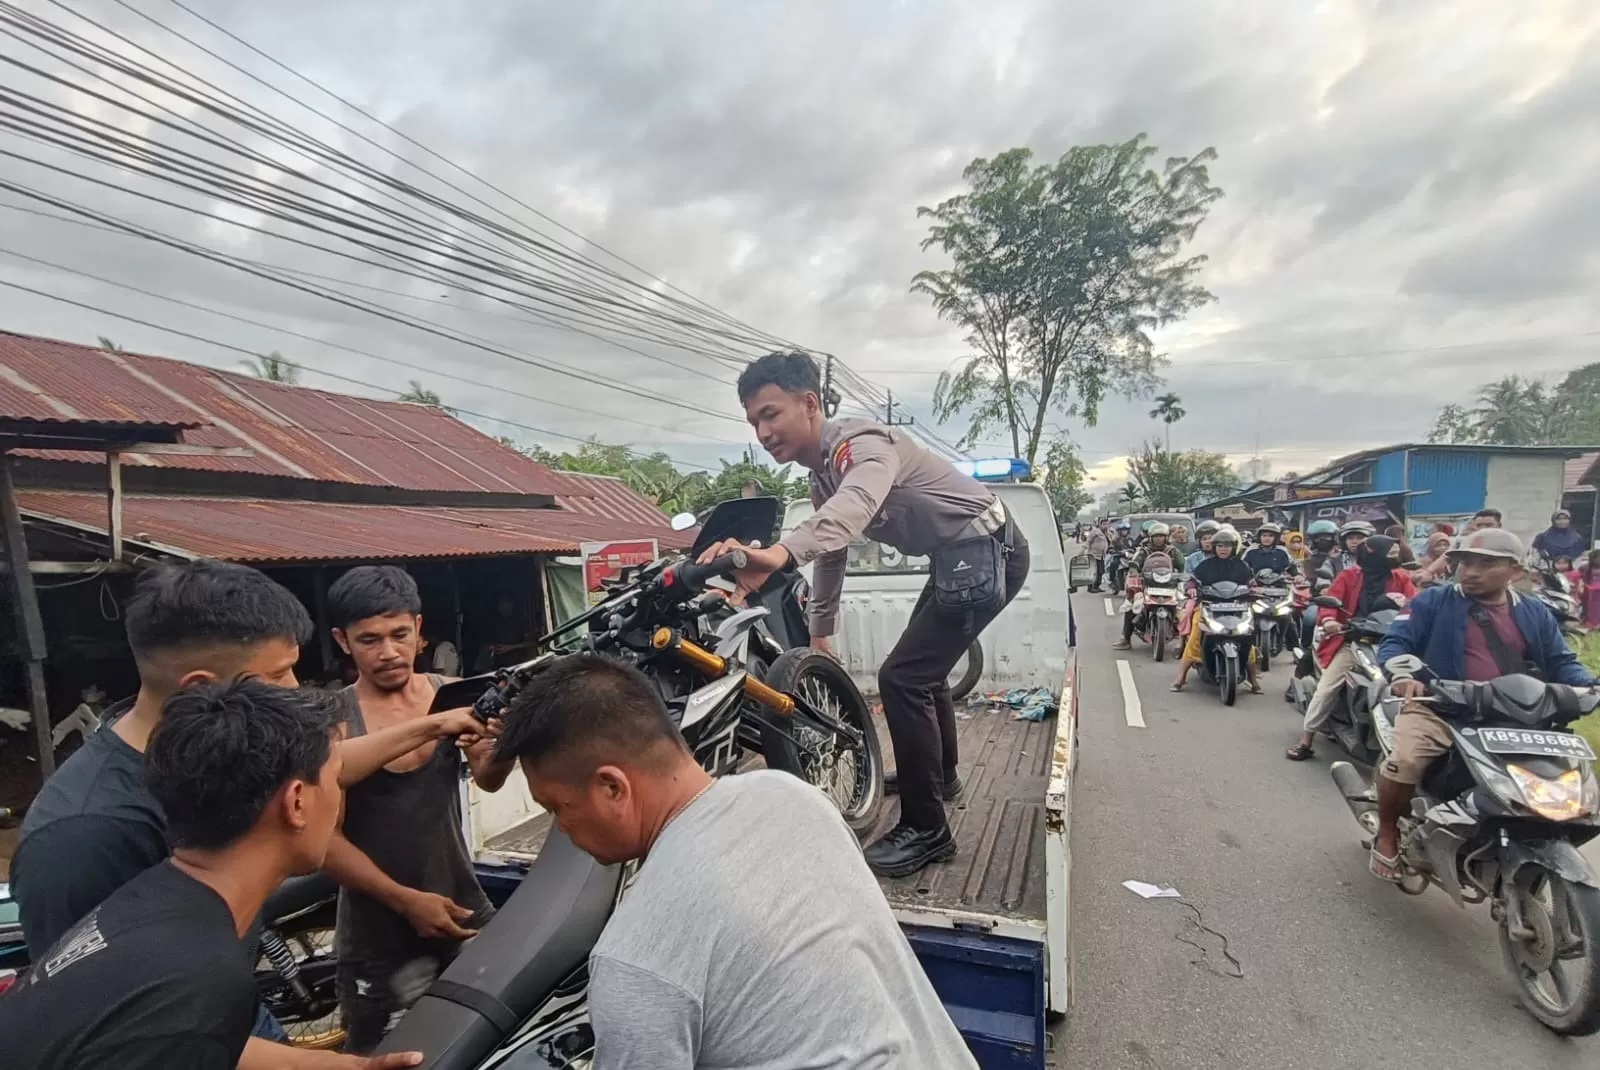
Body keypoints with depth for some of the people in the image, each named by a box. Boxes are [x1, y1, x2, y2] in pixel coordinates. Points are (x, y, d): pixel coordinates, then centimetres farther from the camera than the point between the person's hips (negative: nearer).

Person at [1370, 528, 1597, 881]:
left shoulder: (1536, 614, 16)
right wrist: (1403, 673, -26)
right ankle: (1387, 834, -3)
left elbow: (1561, 663, 17)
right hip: (1437, 708, -4)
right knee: (1404, 762, -29)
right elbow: (1395, 643, -4)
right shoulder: (1433, 601, 3)